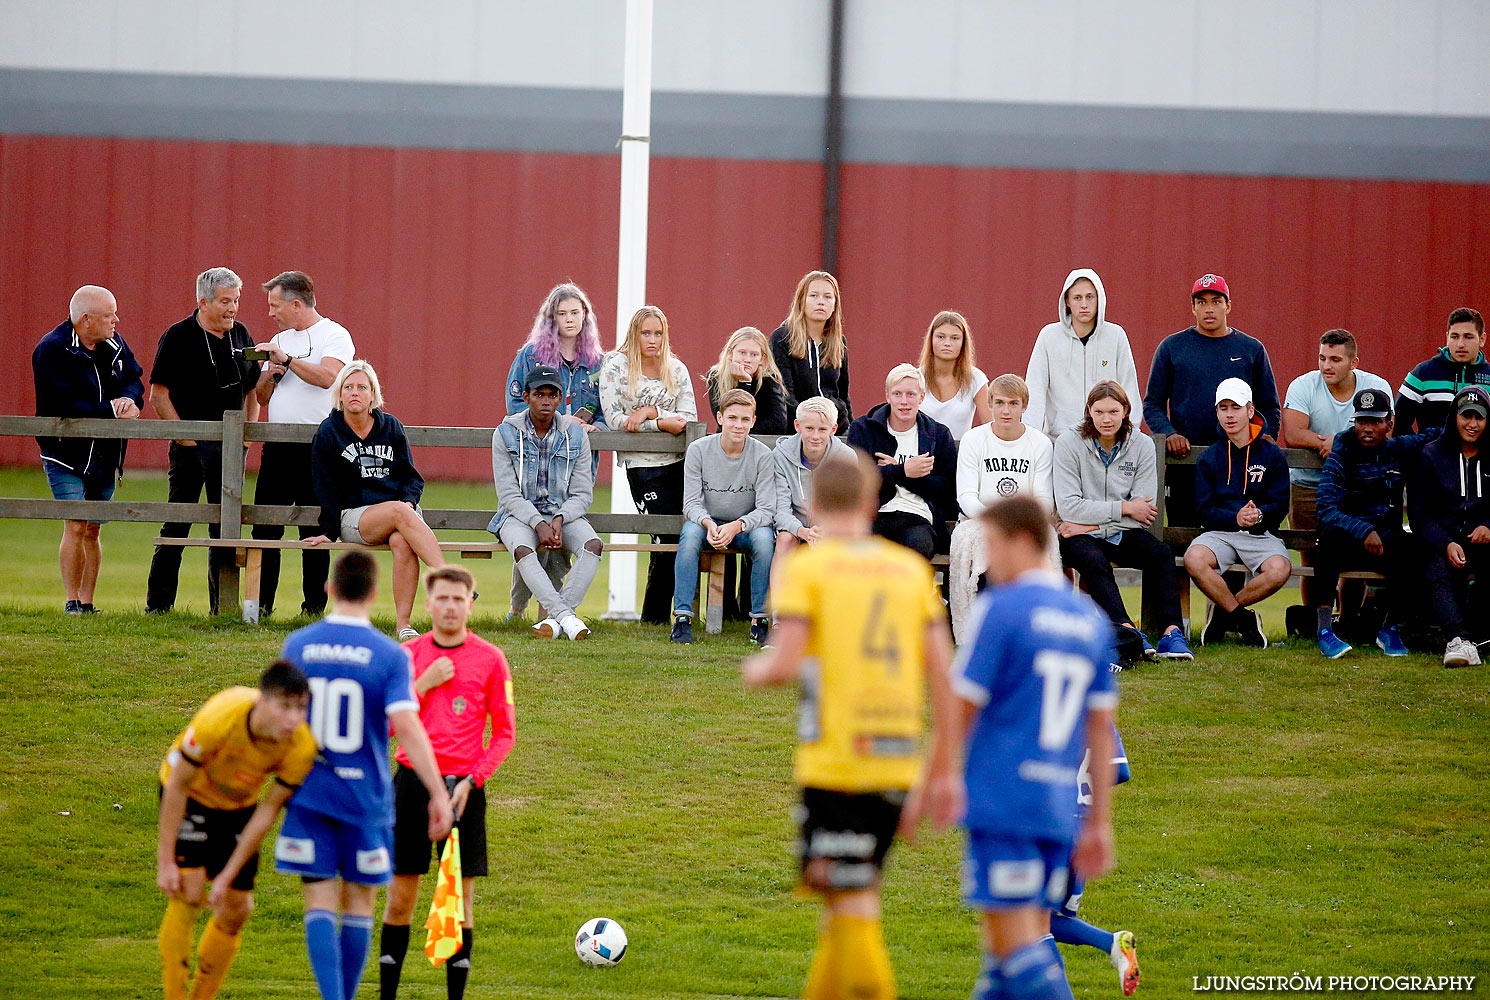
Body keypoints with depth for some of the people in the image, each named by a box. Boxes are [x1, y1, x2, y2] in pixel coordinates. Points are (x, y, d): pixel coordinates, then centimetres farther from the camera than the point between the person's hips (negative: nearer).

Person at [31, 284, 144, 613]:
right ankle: (72, 602, -7)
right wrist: (112, 411, -20)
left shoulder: (114, 345, 7)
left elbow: (135, 379, 10)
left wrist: (129, 399, -14)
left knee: (92, 529, 7)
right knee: (76, 526, -12)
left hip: (105, 457, 6)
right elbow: (64, 406, -22)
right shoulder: (52, 350, -13)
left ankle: (87, 601, 12)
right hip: (66, 457, -6)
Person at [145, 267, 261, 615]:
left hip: (231, 445, 5)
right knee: (177, 527, -4)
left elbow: (252, 389, 21)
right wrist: (182, 436, -12)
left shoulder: (241, 335, 12)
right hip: (192, 446, -5)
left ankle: (222, 606, 12)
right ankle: (157, 605, 0)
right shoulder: (179, 336, -5)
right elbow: (159, 394, -6)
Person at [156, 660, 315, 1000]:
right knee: (188, 894, -19)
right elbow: (177, 786, -26)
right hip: (191, 794, -4)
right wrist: (165, 861, -24)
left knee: (235, 911, 1)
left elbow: (268, 811, -18)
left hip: (239, 804, 4)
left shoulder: (302, 747, -29)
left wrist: (228, 876, -16)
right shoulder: (218, 720, -39)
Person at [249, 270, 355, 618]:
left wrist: (286, 359, -18)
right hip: (277, 446, 7)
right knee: (265, 527, 2)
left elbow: (328, 376, -20)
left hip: (315, 447, -7)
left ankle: (314, 605, 1)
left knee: (314, 533, -4)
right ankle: (261, 605, 6)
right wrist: (271, 373, 3)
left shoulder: (333, 335, -1)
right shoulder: (279, 340, 21)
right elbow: (262, 397, 23)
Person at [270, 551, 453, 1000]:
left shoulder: (297, 645, 0)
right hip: (366, 795, -1)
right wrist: (439, 794, -15)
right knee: (359, 901, 12)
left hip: (309, 793, 1)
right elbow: (405, 726, -18)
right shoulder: (390, 655, -9)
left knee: (320, 902, 0)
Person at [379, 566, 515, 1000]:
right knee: (400, 897, 2)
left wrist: (472, 781, -8)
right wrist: (425, 684, -10)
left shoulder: (489, 659, 1)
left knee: (460, 899, -1)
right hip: (412, 781, 1)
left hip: (463, 787, -1)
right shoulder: (408, 655, 7)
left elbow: (505, 733, 3)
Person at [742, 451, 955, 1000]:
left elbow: (786, 664, -12)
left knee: (854, 905, -4)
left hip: (834, 764, -5)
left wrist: (755, 669, 10)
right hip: (899, 764, 5)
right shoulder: (912, 568, 10)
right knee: (843, 899, 17)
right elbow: (942, 672, 7)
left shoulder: (805, 567, -4)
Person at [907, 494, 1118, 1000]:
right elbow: (1101, 728, 15)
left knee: (1017, 950, -9)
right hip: (1059, 807, 7)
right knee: (1032, 944, 9)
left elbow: (959, 711, -4)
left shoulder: (1001, 608, -6)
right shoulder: (1092, 620, 14)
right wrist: (1100, 824, 17)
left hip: (1002, 802, -7)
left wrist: (930, 788, 5)